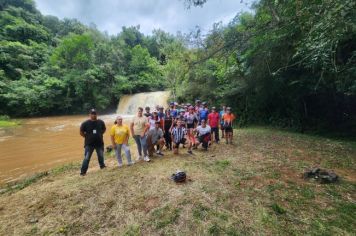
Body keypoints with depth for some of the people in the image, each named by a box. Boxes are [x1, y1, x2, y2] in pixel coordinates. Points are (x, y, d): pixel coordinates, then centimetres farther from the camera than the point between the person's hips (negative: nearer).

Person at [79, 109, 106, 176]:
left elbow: (104, 129, 13)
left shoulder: (101, 122, -4)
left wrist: (99, 135, 5)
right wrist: (87, 137, -3)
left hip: (99, 143, 3)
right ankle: (83, 171, 15)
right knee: (87, 158, 2)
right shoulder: (85, 123, -10)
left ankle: (102, 165, 41)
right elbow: (81, 132, 0)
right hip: (89, 144, -2)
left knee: (101, 156, 18)